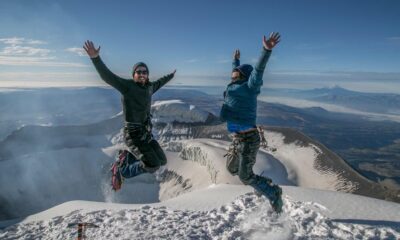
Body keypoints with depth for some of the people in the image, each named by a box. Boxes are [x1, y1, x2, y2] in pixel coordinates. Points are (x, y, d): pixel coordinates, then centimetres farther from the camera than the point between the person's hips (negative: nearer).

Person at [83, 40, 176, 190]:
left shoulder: (148, 88, 9)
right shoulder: (127, 85, -10)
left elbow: (158, 83, 32)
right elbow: (107, 76, -23)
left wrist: (170, 76, 47)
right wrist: (95, 58, -37)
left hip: (146, 134, 8)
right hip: (133, 134, -8)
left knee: (162, 161, 14)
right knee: (152, 166, -18)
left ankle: (127, 157, 27)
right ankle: (121, 171, 7)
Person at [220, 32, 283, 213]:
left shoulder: (249, 87, -10)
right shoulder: (237, 85, 12)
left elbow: (258, 69, -27)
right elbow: (237, 72, 33)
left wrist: (266, 50, -41)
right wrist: (235, 60, 49)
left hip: (248, 138, -9)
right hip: (237, 138, 9)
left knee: (245, 176, -5)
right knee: (232, 169, 21)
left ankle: (273, 193, 15)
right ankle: (263, 183, 34)